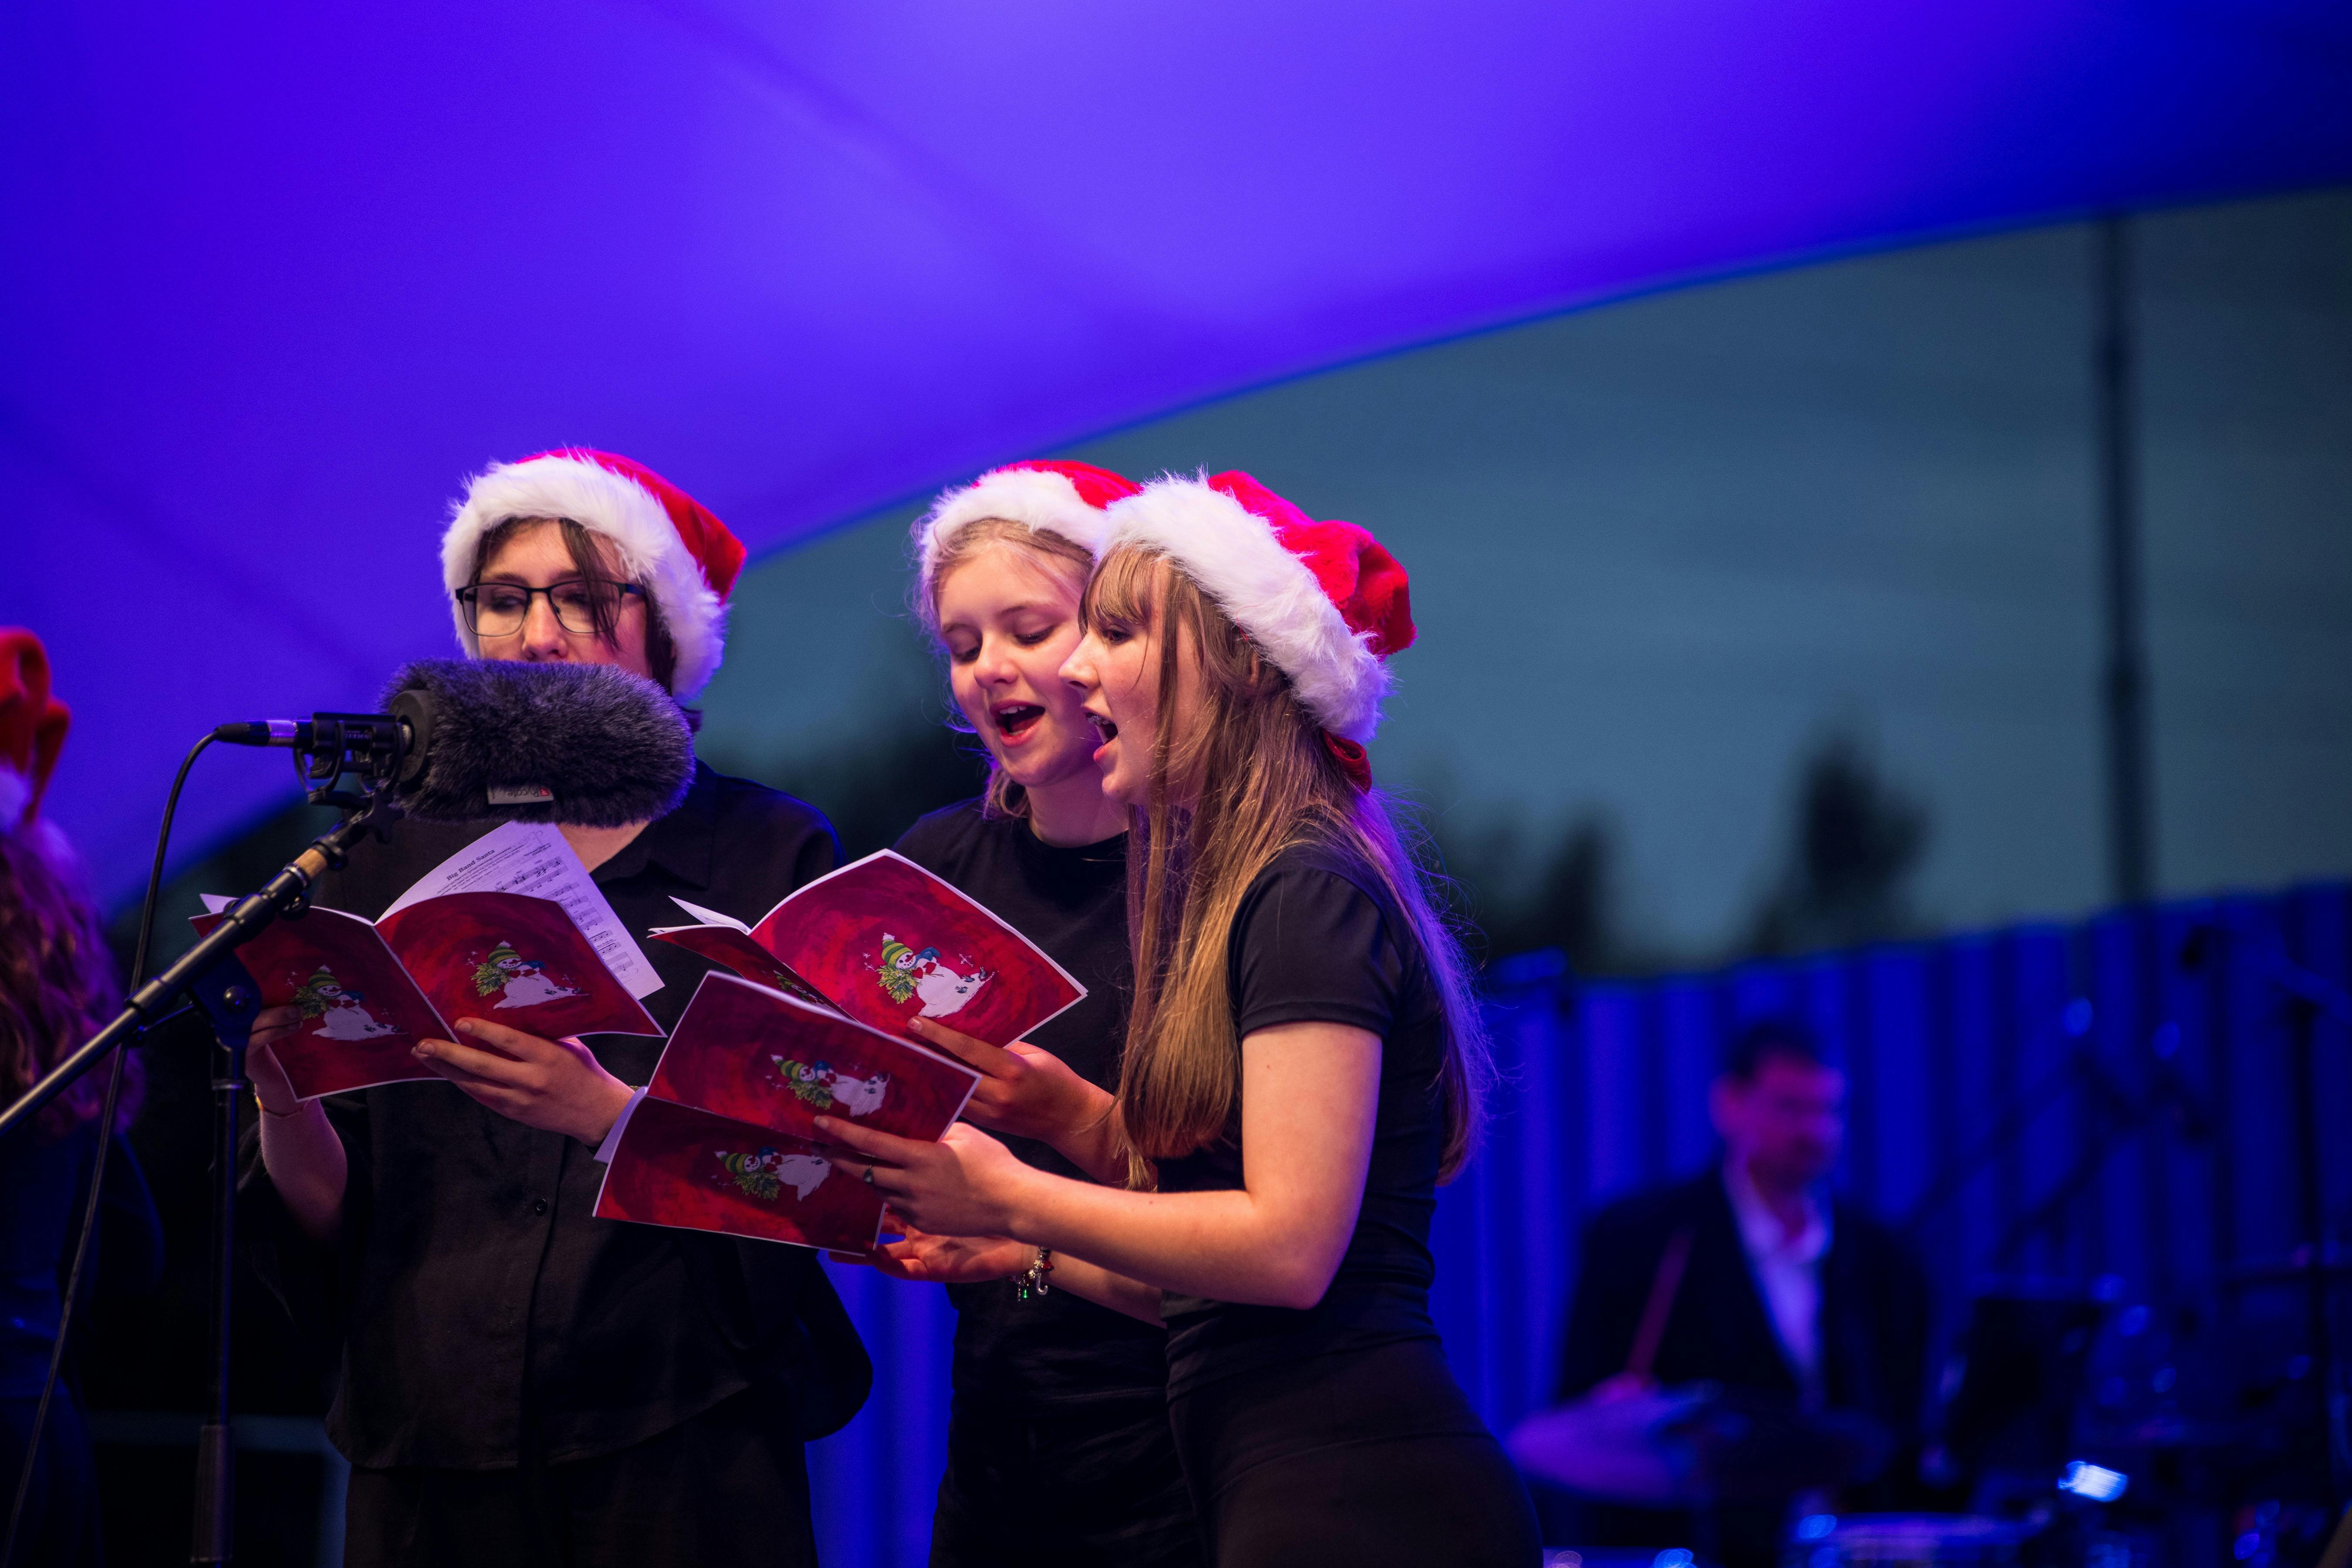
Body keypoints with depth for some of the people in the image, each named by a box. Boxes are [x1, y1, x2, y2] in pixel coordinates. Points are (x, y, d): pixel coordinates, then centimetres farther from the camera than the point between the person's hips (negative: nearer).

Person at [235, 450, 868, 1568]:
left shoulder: (774, 857, 1)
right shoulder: (391, 866, 10)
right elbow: (334, 1228, 8)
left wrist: (609, 1116, -24)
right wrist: (289, 1105, -12)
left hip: (682, 1468, -3)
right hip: (429, 1466, 3)